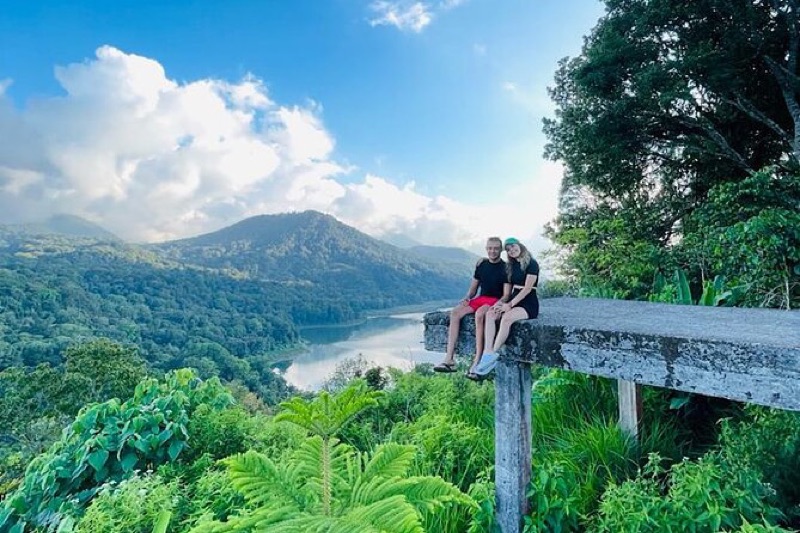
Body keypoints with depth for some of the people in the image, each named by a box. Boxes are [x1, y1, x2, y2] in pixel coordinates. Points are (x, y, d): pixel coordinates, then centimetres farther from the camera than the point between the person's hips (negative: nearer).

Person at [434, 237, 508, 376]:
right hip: (480, 299, 5)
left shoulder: (505, 268, -3)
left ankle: (477, 361, -34)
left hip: (496, 301, -5)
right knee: (455, 312, -19)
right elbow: (473, 288, 17)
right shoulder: (481, 264, 12)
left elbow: (506, 294, -7)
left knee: (479, 314, -37)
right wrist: (467, 298, -2)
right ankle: (449, 359, -25)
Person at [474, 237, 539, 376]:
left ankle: (493, 356, -29)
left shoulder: (532, 264, -6)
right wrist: (502, 301, -3)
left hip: (529, 304, -6)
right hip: (513, 300, 7)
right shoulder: (511, 265, 16)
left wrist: (509, 305, -20)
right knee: (490, 313, -23)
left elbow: (527, 288, -15)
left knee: (506, 317, -36)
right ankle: (488, 353, -35)